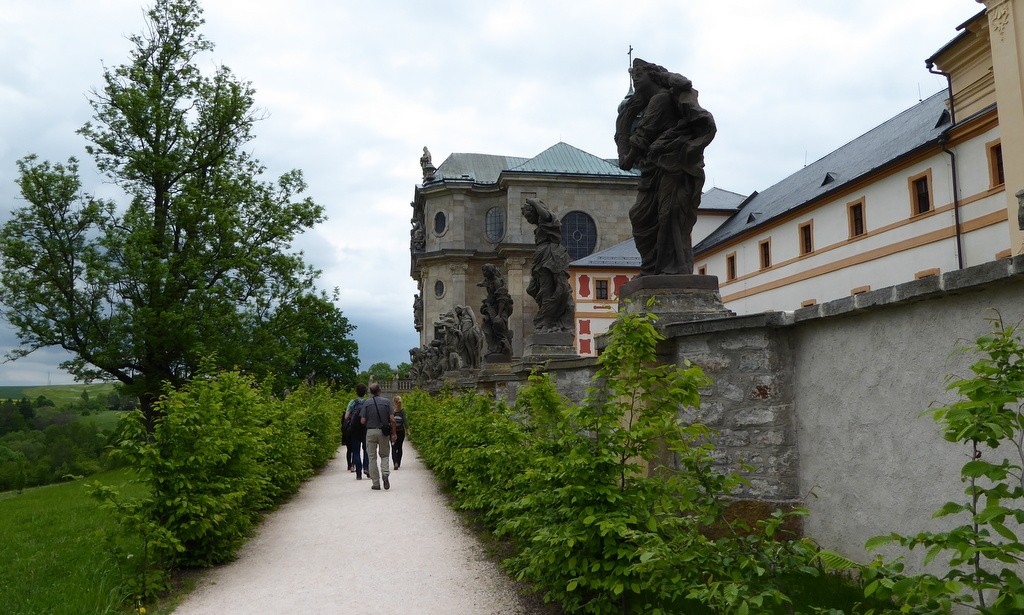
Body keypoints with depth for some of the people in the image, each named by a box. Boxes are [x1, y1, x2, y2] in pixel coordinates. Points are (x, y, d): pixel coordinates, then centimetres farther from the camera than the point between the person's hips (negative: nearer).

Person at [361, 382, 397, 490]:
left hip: (370, 432, 0)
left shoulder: (366, 403, -1)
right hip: (384, 432, 0)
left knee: (372, 458, 7)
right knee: (384, 455, 16)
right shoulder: (386, 401, -1)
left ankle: (376, 483, 6)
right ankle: (385, 473, -10)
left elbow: (363, 421, -5)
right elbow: (392, 419, -6)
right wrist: (394, 433, 3)